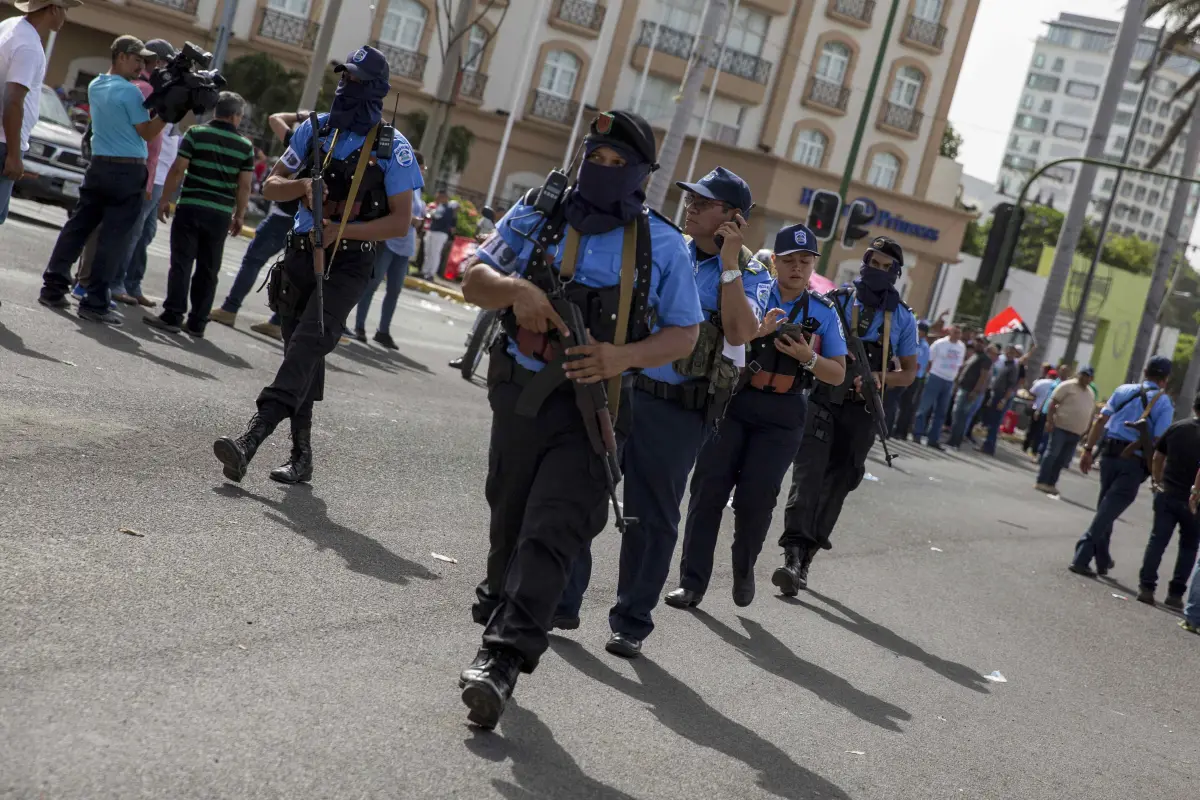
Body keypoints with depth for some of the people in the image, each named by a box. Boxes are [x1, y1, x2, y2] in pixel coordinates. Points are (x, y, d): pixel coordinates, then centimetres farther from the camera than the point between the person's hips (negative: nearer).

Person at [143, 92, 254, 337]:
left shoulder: (196, 133, -1)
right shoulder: (245, 146, 5)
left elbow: (178, 170, -5)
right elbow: (245, 185, 5)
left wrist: (165, 199, 3)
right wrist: (239, 216, 14)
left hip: (191, 207, -2)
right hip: (221, 213, 2)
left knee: (181, 263, 0)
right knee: (208, 269, 8)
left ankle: (172, 316, -6)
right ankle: (197, 323, 11)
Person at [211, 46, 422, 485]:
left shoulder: (393, 149, -5)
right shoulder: (315, 129, 8)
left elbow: (400, 221, -8)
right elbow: (271, 186, 12)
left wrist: (340, 230, -18)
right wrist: (305, 185, -11)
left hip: (348, 264, -5)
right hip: (300, 254, 5)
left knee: (307, 347, -18)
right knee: (301, 352, 8)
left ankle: (251, 439, -28)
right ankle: (302, 456, 17)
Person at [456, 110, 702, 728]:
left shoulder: (663, 245, 2)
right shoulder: (536, 215, 6)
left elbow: (683, 334, 4)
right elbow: (475, 278, 6)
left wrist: (623, 357, -15)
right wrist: (515, 289, -17)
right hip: (520, 393, 2)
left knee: (552, 532, -12)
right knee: (509, 522, 14)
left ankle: (502, 658, -16)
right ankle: (497, 609, 38)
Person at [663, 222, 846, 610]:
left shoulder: (823, 312, 7)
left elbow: (837, 375, 8)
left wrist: (807, 358, -10)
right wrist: (757, 332, -23)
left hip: (782, 415, 0)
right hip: (734, 402, 0)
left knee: (756, 497, -2)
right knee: (709, 488, -3)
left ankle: (744, 569, 24)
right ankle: (692, 580, 4)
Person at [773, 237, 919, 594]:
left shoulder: (902, 318, 9)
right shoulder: (835, 301, 3)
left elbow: (909, 372, 14)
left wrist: (879, 380, -7)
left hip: (862, 412, 3)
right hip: (823, 401, -2)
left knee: (837, 484, 6)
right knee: (808, 474, -16)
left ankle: (806, 557, 17)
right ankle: (793, 554, -23)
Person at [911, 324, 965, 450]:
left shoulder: (962, 347, 8)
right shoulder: (939, 343, -7)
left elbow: (959, 366, 15)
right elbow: (929, 360, -3)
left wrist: (955, 382, 12)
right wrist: (926, 375, -5)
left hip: (949, 382, 5)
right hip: (935, 378, -5)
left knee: (941, 412, 7)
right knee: (925, 407, -5)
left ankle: (933, 439, 11)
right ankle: (917, 435, -1)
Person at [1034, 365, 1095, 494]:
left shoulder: (1091, 393, 16)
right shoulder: (1067, 386, -5)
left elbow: (1091, 413, 22)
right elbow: (1052, 402, -10)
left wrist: (1086, 432, 17)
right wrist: (1049, 421, -18)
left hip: (1076, 432, 7)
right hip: (1061, 427, -6)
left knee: (1063, 460, 6)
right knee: (1052, 454, -8)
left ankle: (1051, 483, 12)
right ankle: (1041, 482, -5)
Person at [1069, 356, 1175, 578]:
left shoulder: (1123, 390, 8)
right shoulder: (1164, 403, -3)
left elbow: (1100, 421, 4)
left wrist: (1088, 449, 6)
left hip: (1109, 454, 4)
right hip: (1134, 462, -4)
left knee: (1105, 507, 18)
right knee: (1109, 511, -2)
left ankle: (1102, 560, 27)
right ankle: (1081, 558, -10)